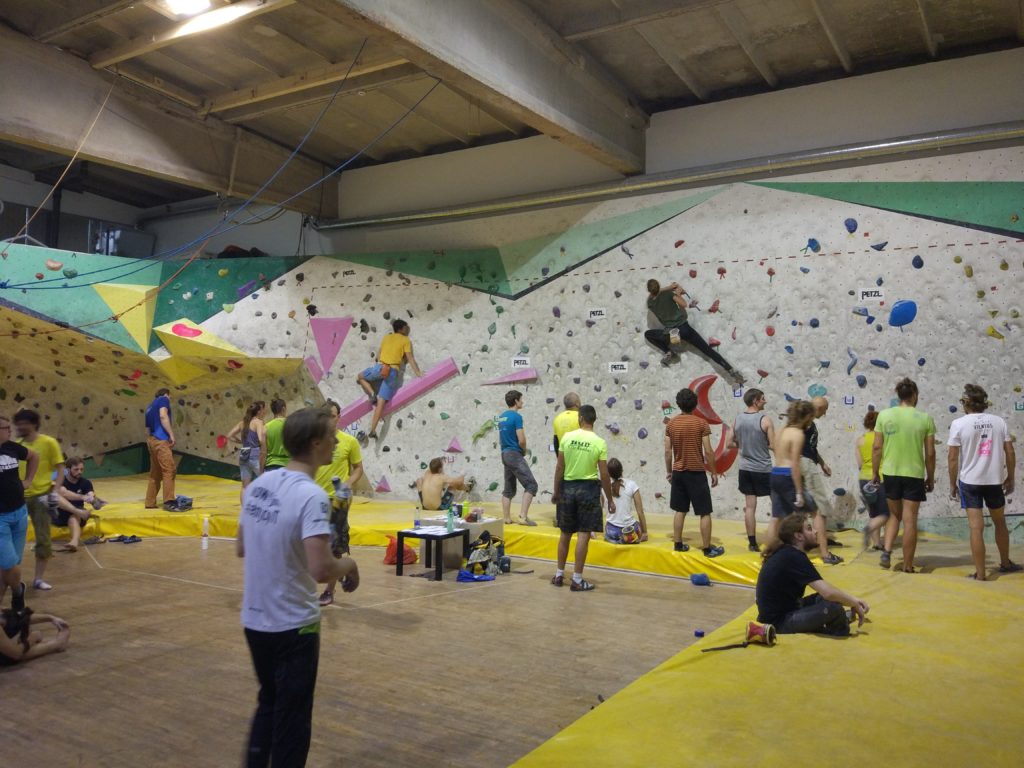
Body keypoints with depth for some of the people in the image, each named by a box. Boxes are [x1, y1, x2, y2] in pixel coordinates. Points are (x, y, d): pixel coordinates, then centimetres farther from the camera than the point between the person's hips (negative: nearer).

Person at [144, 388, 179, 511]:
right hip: (160, 440, -9)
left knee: (155, 473, 13)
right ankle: (169, 501, -24)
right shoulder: (163, 399, 4)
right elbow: (163, 416, -14)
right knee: (169, 470, -14)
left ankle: (150, 503, 14)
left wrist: (150, 444, 26)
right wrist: (171, 434, -16)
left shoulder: (150, 407, 27)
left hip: (151, 440, 9)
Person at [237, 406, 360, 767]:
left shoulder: (258, 484, 1)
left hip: (254, 621, 7)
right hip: (292, 626, -7)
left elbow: (242, 549, 11)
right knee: (291, 718, 10)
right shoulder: (311, 496, -23)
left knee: (268, 704, 26)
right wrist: (348, 564, -10)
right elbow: (321, 569, -30)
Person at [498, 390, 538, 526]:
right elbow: (522, 440, -17)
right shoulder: (516, 416, -13)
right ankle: (523, 516, -15)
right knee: (531, 485, -8)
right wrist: (524, 451, 1)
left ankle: (507, 518, 13)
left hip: (504, 454, 9)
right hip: (515, 455, -9)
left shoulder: (501, 417, 13)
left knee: (509, 489, 13)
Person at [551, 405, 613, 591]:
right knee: (583, 535, 2)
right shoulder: (600, 443, -8)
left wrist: (556, 491, 10)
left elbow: (559, 467, -1)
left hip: (568, 487, 3)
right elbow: (604, 475, -7)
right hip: (588, 488, -2)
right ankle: (577, 580, 5)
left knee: (565, 534, 15)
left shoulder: (567, 437, -4)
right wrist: (610, 500, 2)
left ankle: (559, 575, 25)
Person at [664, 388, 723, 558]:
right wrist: (714, 472, -1)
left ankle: (678, 544, 18)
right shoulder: (701, 423, -10)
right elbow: (708, 451, -10)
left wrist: (669, 471, 14)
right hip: (697, 473, -4)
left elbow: (668, 451, 2)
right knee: (705, 512, 3)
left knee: (680, 510, 14)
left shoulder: (671, 424, 1)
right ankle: (708, 548, 5)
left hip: (678, 473, 4)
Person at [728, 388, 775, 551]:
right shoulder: (765, 420, -14)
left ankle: (752, 543, 11)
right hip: (763, 469, -5)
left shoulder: (737, 420, 1)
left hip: (745, 469, 5)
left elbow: (730, 444, 9)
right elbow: (774, 446, -14)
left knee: (749, 506, 8)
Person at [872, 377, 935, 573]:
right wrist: (930, 477, 10)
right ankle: (908, 565, 11)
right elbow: (930, 453, -2)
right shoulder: (925, 418, -5)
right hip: (914, 474, -2)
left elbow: (877, 448, -1)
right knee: (910, 520, 5)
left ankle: (886, 551, 4)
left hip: (890, 473, 2)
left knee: (895, 515, 20)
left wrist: (875, 472, 9)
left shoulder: (884, 415, -2)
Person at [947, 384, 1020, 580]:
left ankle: (980, 573, 3)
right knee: (1000, 522, 22)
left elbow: (953, 458, -8)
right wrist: (1010, 478, 13)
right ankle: (1005, 563, 38)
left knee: (976, 527, 1)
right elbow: (1010, 452, 1)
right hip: (995, 480, 3)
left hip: (969, 481, -3)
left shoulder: (959, 424, -9)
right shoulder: (999, 421, -1)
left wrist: (952, 484, 2)